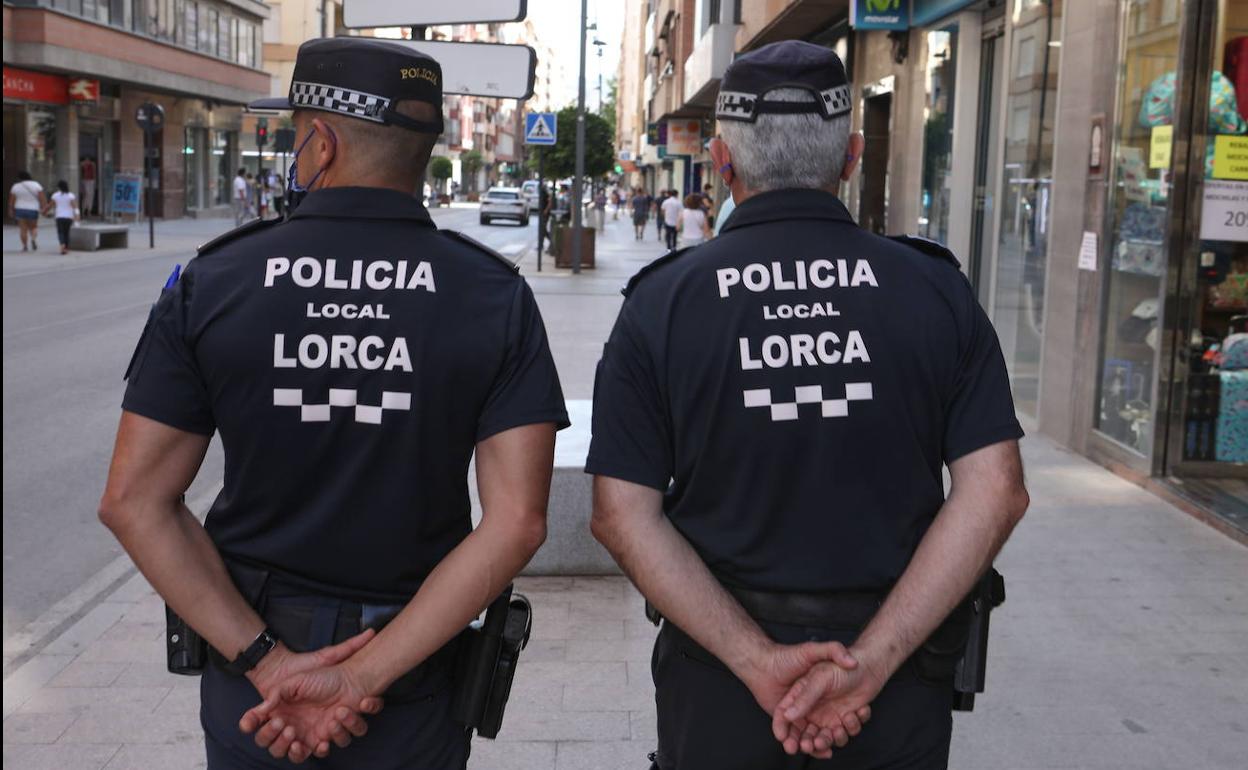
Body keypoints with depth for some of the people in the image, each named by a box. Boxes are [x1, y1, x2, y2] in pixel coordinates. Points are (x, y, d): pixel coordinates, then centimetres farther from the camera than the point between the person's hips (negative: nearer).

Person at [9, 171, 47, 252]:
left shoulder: (16, 187, -1)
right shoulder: (36, 185, -2)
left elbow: (11, 201, 2)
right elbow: (42, 198, -9)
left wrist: (11, 211, 10)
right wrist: (44, 208, -8)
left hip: (20, 210, 0)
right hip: (33, 210, 0)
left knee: (23, 229, 5)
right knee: (33, 227, 14)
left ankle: (24, 246, -1)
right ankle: (33, 238, -13)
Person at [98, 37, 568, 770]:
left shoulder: (212, 282, -9)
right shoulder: (496, 295, -10)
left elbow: (134, 499, -11)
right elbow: (517, 520, -18)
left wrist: (267, 660, -13)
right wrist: (364, 678, -17)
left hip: (251, 672, 0)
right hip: (415, 682, 0)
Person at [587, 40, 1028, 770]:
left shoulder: (661, 303, -7)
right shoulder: (936, 290, -5)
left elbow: (624, 512, -12)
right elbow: (996, 491, -11)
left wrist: (756, 662, -14)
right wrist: (869, 664, -14)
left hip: (718, 681, 0)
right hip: (899, 689, 1)